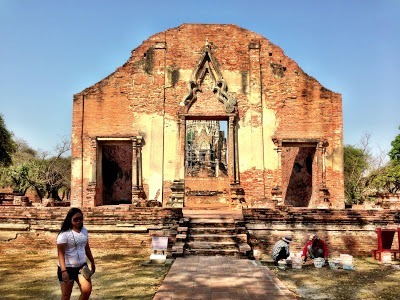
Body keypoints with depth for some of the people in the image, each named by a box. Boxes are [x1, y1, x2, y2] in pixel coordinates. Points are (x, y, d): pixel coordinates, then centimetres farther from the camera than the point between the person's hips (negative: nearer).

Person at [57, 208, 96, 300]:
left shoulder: (84, 231, 4)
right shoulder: (64, 234, -15)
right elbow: (61, 254, -18)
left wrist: (92, 262, 20)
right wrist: (64, 271, -25)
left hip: (82, 265, 5)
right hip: (68, 267, -5)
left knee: (87, 290, -10)